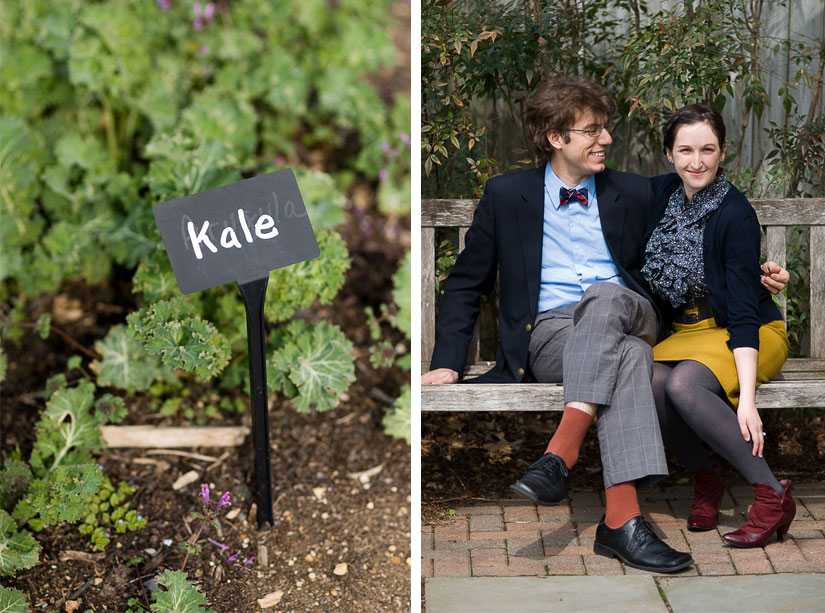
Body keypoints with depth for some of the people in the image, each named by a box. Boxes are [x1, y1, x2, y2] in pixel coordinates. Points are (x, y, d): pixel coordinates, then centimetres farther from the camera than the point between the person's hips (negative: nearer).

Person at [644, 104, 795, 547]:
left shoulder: (735, 214, -18)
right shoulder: (665, 193, 1)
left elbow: (743, 311, -23)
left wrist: (747, 398, -31)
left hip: (748, 335, -5)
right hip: (685, 333, 5)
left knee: (683, 384, -35)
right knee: (649, 382, -29)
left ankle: (772, 494, -23)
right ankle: (705, 480, -6)